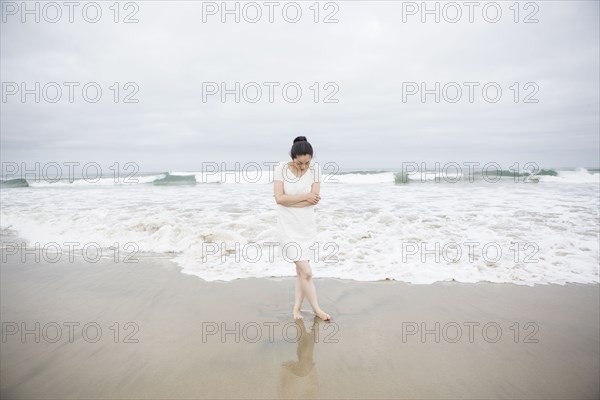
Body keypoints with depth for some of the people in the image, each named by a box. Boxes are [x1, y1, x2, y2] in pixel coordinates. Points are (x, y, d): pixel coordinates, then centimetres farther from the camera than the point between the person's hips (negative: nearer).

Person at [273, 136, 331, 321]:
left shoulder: (315, 169, -4)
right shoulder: (281, 168, -10)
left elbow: (315, 199, -11)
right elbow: (279, 198, -17)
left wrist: (289, 201, -14)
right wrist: (305, 197, -14)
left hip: (307, 225, 3)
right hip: (289, 227, -3)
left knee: (301, 268, 11)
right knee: (306, 272, -5)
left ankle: (297, 307, 27)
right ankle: (316, 309, 14)